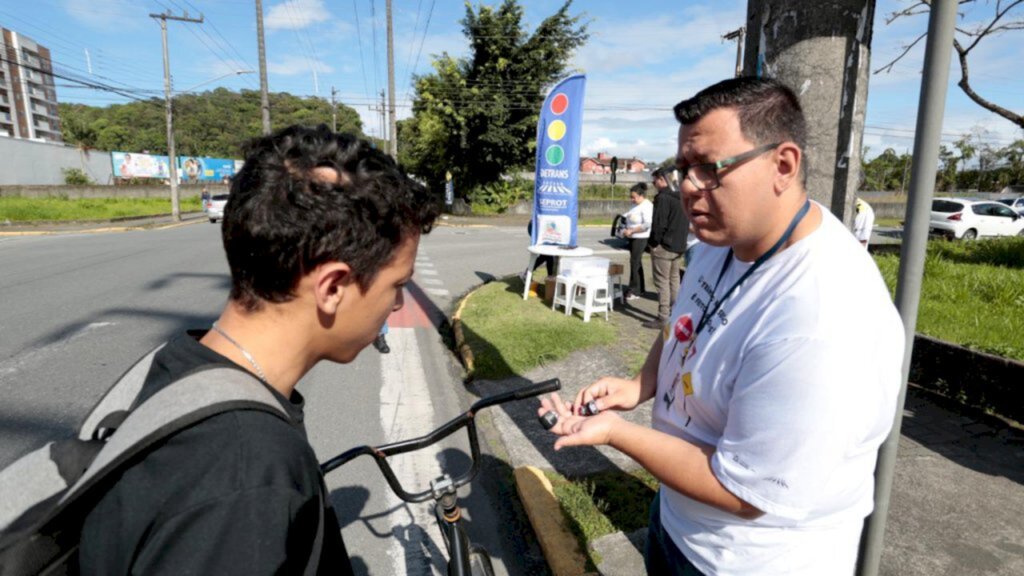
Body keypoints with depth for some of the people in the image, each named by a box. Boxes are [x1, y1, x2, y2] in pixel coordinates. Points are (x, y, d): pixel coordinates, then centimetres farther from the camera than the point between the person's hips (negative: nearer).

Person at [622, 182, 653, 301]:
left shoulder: (647, 206, -14)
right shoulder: (636, 206, 14)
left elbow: (647, 224, -21)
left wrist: (631, 231, -21)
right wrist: (625, 228, 7)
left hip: (641, 238, -9)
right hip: (633, 237, 9)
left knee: (635, 262, -9)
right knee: (637, 263, 14)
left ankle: (634, 291, -4)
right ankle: (640, 288, 23)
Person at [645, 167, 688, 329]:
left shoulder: (662, 198, -15)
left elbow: (658, 224, -19)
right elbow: (687, 223, 18)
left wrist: (653, 243, -9)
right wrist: (680, 240, 17)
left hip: (664, 247, -9)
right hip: (679, 247, 9)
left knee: (662, 282, -4)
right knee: (674, 280, 16)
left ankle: (663, 318, -2)